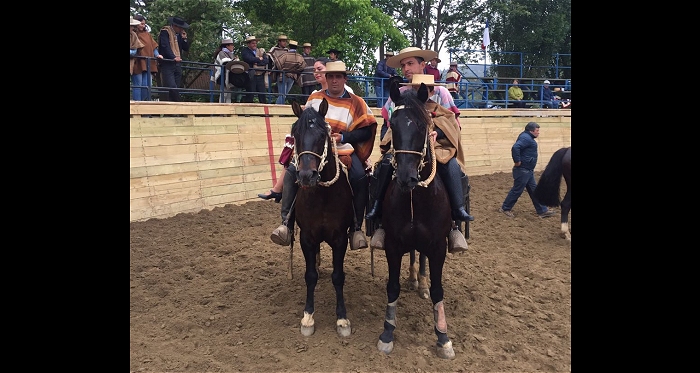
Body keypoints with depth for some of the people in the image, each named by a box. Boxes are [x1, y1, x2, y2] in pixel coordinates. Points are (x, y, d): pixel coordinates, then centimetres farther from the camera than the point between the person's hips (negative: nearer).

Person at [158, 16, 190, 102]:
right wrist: (173, 57, -24)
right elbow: (165, 46, -13)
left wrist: (184, 39, 2)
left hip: (178, 64, 6)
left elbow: (186, 49, 17)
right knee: (172, 87, -18)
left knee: (176, 88, 2)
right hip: (167, 63, -6)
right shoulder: (165, 31, -1)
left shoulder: (179, 34, 18)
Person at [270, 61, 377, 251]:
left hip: (344, 147, -2)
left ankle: (357, 229, -14)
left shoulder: (355, 102, 5)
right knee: (292, 171, -24)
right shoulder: (314, 98, 14)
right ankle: (286, 223, -19)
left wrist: (343, 137, -16)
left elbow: (366, 131, -2)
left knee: (360, 178, -28)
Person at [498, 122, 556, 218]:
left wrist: (517, 159, 12)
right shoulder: (526, 138, -17)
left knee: (534, 190, 13)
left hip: (528, 171, 11)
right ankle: (505, 208, 13)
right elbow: (515, 147, -33)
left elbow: (516, 147, 23)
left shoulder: (528, 138, 15)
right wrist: (517, 161, -26)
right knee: (517, 190, 0)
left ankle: (542, 211, 19)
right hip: (522, 170, -11)